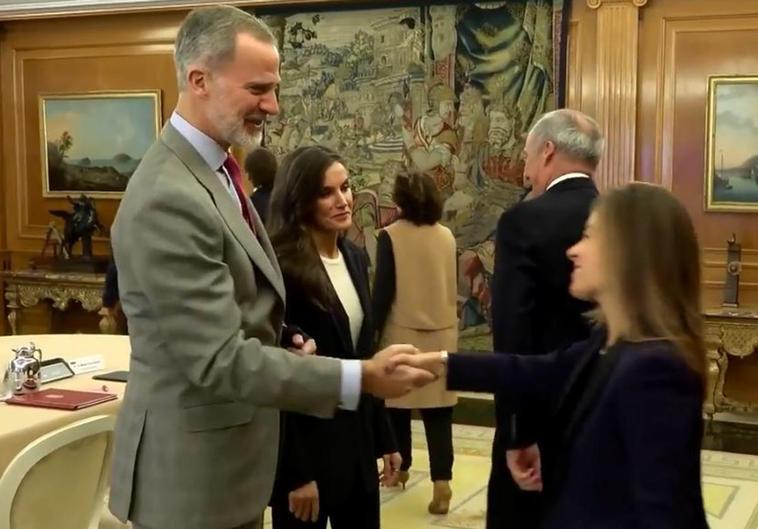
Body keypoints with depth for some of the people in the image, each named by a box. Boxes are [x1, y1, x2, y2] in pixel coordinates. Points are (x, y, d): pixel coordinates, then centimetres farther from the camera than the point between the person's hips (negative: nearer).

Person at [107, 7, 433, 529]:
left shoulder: (210, 169, 7)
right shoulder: (169, 198, -25)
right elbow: (219, 360, -27)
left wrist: (281, 340, -1)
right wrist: (362, 378, -27)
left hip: (226, 448, 9)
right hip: (194, 465, -9)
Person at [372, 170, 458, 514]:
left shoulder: (391, 237, -9)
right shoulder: (446, 236, 2)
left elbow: (383, 291, -11)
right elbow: (449, 285, 11)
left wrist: (374, 332, -3)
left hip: (403, 333, -3)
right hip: (442, 334, 3)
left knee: (398, 405, 15)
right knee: (438, 412, 1)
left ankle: (400, 468, 30)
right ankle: (442, 484, -7)